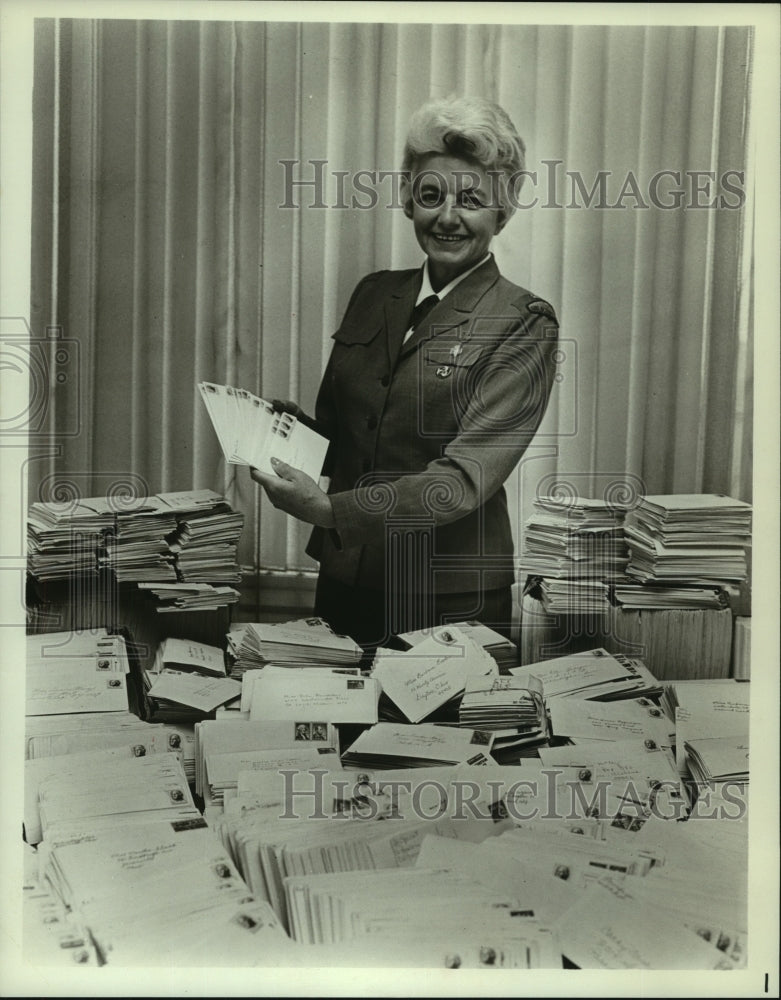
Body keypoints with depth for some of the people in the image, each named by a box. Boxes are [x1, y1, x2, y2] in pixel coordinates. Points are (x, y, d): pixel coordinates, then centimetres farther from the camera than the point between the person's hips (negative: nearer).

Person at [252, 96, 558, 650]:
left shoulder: (524, 323, -9)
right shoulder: (374, 294, 7)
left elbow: (466, 476, -18)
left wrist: (330, 509, -28)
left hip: (450, 601, -4)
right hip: (344, 581, 5)